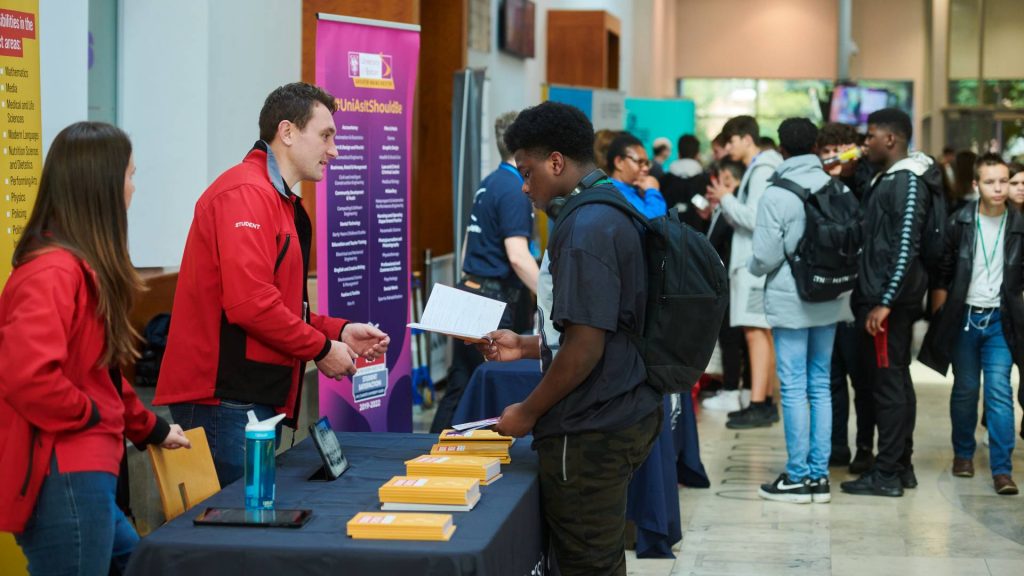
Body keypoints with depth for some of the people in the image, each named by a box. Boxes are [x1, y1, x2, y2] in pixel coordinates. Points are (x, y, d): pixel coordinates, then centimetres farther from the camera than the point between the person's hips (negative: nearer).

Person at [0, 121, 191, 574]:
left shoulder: (86, 268, 16)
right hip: (64, 484, -11)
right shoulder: (54, 272, -19)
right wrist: (91, 416, -16)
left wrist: (150, 429, 32)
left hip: (84, 478, 11)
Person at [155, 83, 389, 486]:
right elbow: (250, 304, -22)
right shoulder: (247, 193, -12)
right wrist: (321, 349, -11)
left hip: (256, 399, 10)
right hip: (226, 401, -10)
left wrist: (339, 332, 13)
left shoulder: (281, 203, 22)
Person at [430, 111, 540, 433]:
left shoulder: (490, 184, 14)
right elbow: (517, 256, -24)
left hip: (472, 294, 9)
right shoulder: (513, 190, -15)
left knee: (461, 387, 11)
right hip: (495, 300, -9)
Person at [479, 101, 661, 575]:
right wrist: (527, 347, 19)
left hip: (591, 432, -10)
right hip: (625, 416, 10)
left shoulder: (585, 228, -18)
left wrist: (528, 412, -10)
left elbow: (586, 347, -21)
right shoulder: (616, 213, 12)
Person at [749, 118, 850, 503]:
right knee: (820, 386, 12)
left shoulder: (775, 196, -14)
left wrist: (753, 267, 8)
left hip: (790, 303, -5)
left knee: (794, 389, 0)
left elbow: (766, 257, -14)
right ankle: (819, 475, 15)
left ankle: (798, 477, 3)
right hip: (829, 302, 5)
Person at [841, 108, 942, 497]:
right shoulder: (889, 178, 16)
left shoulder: (908, 182, -14)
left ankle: (887, 474, -3)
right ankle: (900, 466, 20)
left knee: (888, 381, -6)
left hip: (889, 299, -10)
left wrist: (885, 302, -22)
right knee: (895, 380, 13)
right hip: (880, 296, 10)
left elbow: (906, 246, -20)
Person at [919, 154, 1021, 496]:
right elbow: (943, 269, 6)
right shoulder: (959, 223, -2)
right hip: (964, 317, 1)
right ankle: (963, 454, 28)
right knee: (965, 390, 10)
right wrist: (941, 302, 2)